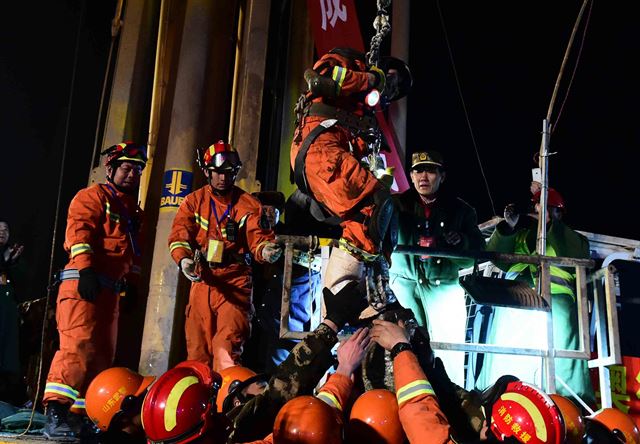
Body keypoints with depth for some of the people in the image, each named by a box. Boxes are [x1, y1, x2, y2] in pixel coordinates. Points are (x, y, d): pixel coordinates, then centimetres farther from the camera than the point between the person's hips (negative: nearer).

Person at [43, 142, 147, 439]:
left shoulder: (133, 210, 25)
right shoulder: (93, 196, 1)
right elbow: (79, 230, -13)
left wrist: (132, 282, 19)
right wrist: (86, 268, -25)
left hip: (111, 288, 9)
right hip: (83, 281, -8)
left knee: (102, 354, 7)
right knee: (79, 345, -19)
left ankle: (80, 414, 14)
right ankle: (55, 413, -19)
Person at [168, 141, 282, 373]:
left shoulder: (249, 204, 4)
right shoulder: (193, 201, 8)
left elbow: (258, 237, -5)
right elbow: (179, 234, -3)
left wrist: (265, 250, -29)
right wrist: (184, 259, -24)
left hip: (235, 283, -2)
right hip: (202, 281, 3)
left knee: (227, 348, -14)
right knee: (198, 349, 9)